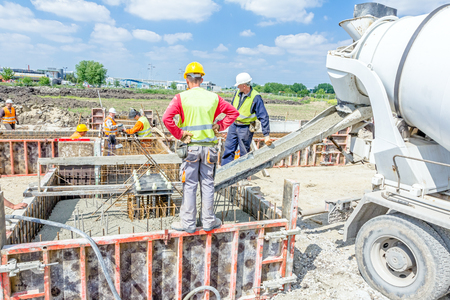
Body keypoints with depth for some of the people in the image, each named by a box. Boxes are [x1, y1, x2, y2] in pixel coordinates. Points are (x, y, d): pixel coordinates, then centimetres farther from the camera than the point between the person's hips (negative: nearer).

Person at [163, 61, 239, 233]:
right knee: (207, 184, 11)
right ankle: (208, 221, 20)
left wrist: (179, 134, -6)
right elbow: (233, 112, 13)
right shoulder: (213, 98, 5)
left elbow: (167, 118, -17)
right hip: (209, 146, 3)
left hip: (190, 146, -2)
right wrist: (219, 127, 10)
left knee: (189, 185, 6)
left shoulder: (181, 97, -5)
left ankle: (188, 223, 14)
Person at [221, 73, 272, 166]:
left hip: (245, 129, -6)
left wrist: (266, 134, -21)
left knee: (244, 153, 6)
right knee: (228, 149, 6)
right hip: (233, 126, 6)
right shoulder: (237, 93, 4)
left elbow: (263, 117, -17)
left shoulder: (256, 97, -15)